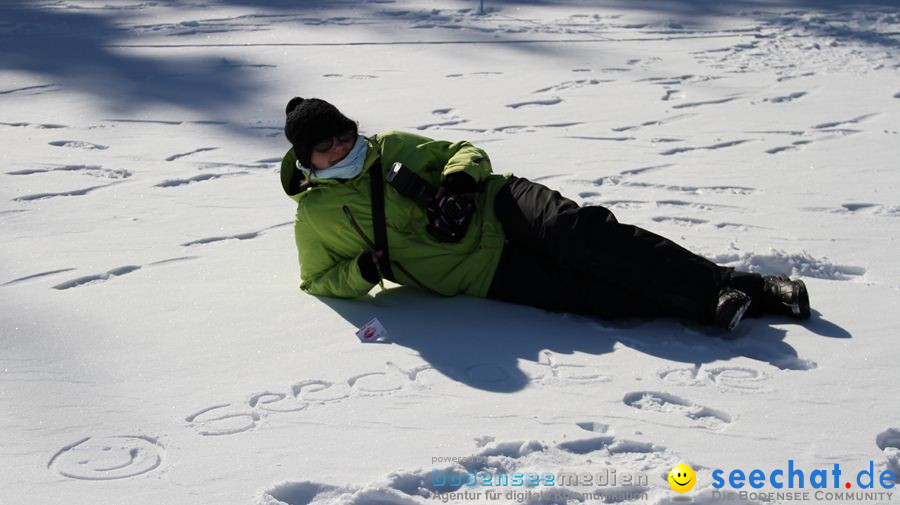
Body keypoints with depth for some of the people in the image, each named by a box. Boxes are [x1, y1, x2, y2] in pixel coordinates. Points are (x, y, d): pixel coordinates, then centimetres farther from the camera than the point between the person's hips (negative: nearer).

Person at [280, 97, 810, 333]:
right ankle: (725, 305, -27)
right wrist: (364, 271, -12)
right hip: (480, 274, -3)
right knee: (583, 292, -23)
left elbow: (464, 151, 15)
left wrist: (457, 181, -9)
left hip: (495, 208, 3)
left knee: (583, 233, -26)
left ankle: (721, 285, -26)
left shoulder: (390, 147, 10)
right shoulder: (316, 216, 3)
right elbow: (319, 280, 10)